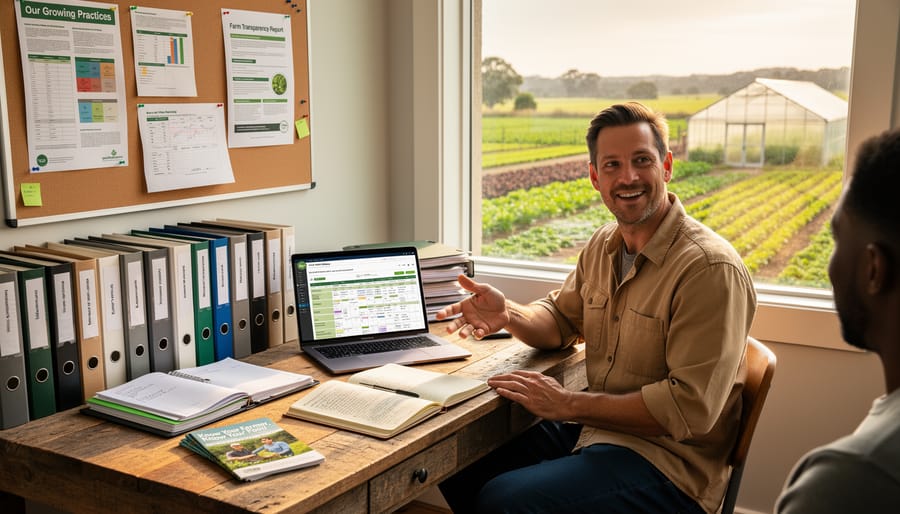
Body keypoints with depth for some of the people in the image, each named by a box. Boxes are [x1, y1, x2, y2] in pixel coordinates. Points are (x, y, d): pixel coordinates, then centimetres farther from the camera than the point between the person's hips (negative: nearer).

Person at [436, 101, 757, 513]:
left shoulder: (711, 269, -20)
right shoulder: (603, 246, 6)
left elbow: (690, 407, -24)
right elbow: (561, 320, 19)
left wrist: (569, 405, -21)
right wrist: (508, 315, -4)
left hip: (664, 462, -7)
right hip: (592, 428, 8)